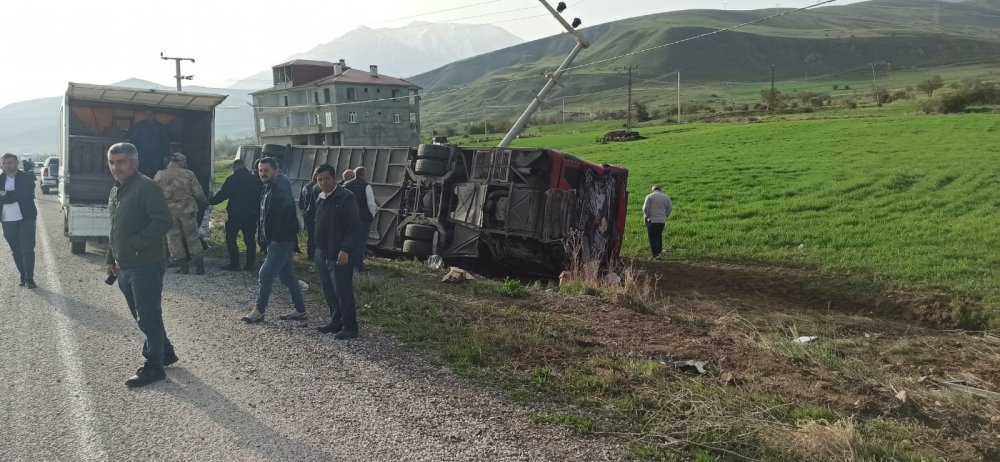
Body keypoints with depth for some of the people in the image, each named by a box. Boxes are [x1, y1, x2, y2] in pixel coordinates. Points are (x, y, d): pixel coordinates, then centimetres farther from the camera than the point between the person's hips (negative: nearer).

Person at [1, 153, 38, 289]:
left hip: (25, 218, -4)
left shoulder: (27, 177, -1)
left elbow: (26, 194, -16)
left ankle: (29, 278, -4)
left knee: (27, 249, -7)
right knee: (16, 251, 9)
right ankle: (23, 276, 19)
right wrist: (14, 196, -14)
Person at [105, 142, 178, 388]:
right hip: (125, 267, 9)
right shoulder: (116, 191, 16)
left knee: (148, 317, -2)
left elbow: (163, 221, -24)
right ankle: (164, 352, 33)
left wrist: (135, 245, -23)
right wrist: (112, 259, 20)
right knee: (142, 316, 18)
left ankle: (154, 366, 8)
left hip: (146, 266, -9)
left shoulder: (146, 187, -14)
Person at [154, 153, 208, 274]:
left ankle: (183, 266, 8)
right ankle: (199, 265, 8)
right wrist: (204, 201, 14)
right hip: (187, 210, 0)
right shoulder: (188, 174, -5)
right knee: (193, 237, 8)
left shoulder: (160, 175, -1)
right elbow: (198, 192, -4)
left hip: (169, 211, 0)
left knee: (173, 238, 8)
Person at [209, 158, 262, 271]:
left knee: (231, 239, 5)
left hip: (235, 214, -5)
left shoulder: (232, 179, -9)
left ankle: (234, 264, 2)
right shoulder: (254, 179, 7)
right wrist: (256, 209, 20)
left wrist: (210, 201, 1)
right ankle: (251, 264, 11)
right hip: (251, 214, 5)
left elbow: (222, 194, -12)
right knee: (250, 239, 10)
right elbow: (260, 197, 11)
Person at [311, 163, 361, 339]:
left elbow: (353, 226, -16)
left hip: (338, 255, -8)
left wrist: (345, 250, -24)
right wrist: (317, 249, 15)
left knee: (343, 291, -6)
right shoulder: (320, 199, 14)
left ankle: (350, 327, 1)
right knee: (329, 292, 13)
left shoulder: (346, 197, -12)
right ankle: (336, 322, 24)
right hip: (322, 253, 8)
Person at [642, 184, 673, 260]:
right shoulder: (666, 197, 8)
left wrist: (646, 217, 6)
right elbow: (670, 208, 9)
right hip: (662, 220, 4)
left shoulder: (649, 196, -5)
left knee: (653, 238, -3)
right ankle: (659, 251, 21)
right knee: (659, 236, 19)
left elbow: (645, 208, -8)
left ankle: (655, 255, -11)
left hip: (652, 220, -4)